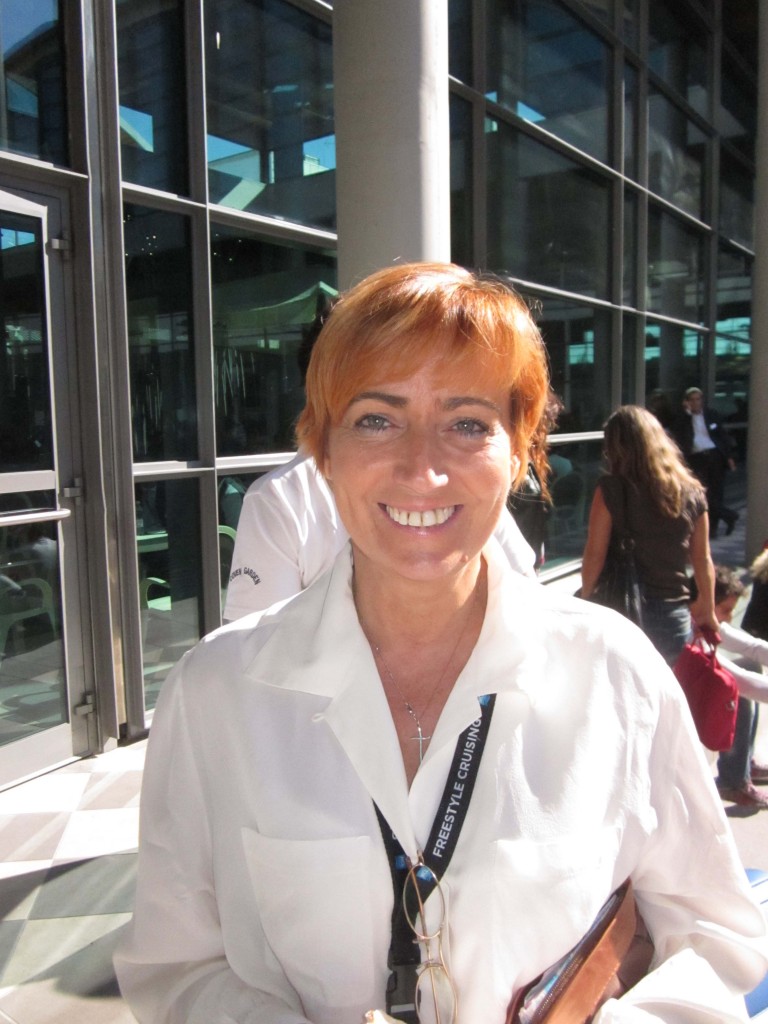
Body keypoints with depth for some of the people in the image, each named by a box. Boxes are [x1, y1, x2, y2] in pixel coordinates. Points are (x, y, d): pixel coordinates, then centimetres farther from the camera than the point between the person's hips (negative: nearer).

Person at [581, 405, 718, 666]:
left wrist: (585, 600, 5)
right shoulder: (692, 492, -1)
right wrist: (708, 608, 19)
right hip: (673, 612, 3)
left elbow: (594, 556, -11)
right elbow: (703, 560, 5)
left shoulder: (610, 489, -12)